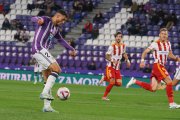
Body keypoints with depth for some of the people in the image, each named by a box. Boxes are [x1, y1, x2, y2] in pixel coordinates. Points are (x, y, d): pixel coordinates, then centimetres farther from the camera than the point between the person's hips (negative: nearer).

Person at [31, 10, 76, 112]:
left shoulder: (56, 29, 21)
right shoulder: (46, 20, -4)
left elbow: (61, 40, 39)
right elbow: (34, 18, -23)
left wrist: (71, 49, 40)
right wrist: (39, 20, -47)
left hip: (43, 51, 9)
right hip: (39, 49, -9)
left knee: (49, 80, 6)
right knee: (56, 69, -22)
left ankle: (47, 106, 6)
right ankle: (45, 93, -26)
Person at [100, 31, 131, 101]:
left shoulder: (123, 46, 4)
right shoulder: (112, 46, -14)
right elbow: (107, 56, -13)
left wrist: (127, 60, 17)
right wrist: (112, 60, -30)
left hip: (117, 67, 6)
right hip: (110, 67, -6)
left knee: (119, 83, -2)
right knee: (112, 82, -16)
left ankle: (105, 78, 21)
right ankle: (104, 96, 2)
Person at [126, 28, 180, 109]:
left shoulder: (168, 44, 12)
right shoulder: (156, 44, -8)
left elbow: (170, 55, 24)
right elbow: (145, 52, -8)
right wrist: (142, 60, -23)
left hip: (162, 66, 8)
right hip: (157, 66, -8)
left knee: (153, 89, 4)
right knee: (169, 82, -15)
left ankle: (135, 81, 17)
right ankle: (171, 103, -11)